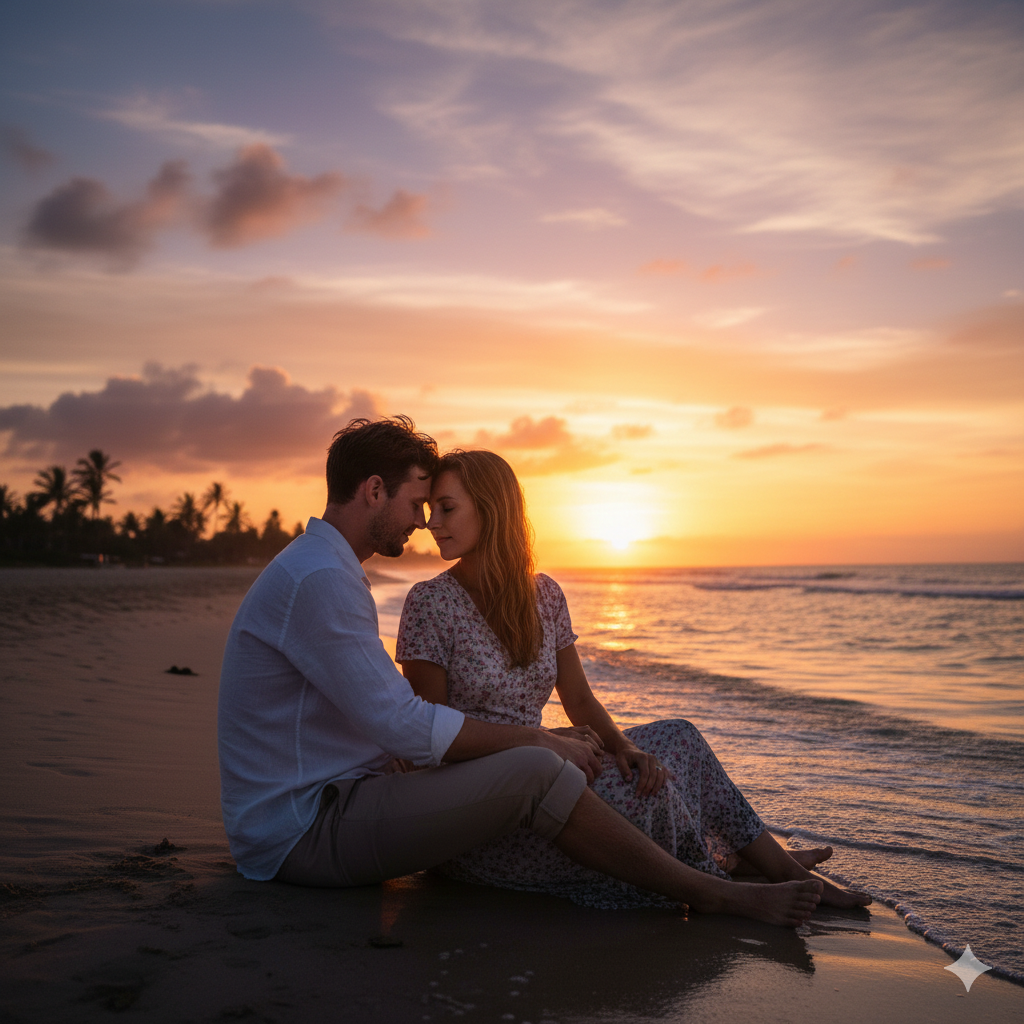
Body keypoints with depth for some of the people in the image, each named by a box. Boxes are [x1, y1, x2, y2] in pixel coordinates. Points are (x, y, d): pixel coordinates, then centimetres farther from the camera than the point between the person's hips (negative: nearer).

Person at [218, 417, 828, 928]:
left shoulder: (329, 573, 17)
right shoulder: (319, 579, -19)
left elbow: (398, 713, 18)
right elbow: (406, 726, -23)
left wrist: (543, 739, 10)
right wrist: (541, 741, -12)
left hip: (331, 800, 10)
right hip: (304, 829, -10)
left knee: (541, 754, 8)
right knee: (536, 772, -23)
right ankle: (716, 897, -8)